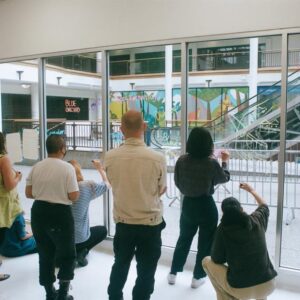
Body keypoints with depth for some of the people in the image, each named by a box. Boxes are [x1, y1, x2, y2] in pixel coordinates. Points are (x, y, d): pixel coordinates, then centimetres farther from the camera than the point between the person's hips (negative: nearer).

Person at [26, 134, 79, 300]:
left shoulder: (36, 167, 1)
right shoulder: (67, 168, -14)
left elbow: (28, 193, 5)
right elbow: (73, 196, -15)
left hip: (38, 212, 5)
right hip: (60, 214, -5)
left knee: (45, 254, 19)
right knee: (67, 254, 13)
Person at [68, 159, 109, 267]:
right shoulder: (88, 186, -14)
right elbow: (107, 184, 3)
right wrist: (100, 168, 20)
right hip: (79, 238, -3)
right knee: (103, 230, 25)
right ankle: (81, 252, 4)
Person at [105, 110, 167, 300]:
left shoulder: (110, 157, -12)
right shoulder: (157, 158, -18)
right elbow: (162, 190, -2)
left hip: (123, 222, 3)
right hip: (151, 223, -3)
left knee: (120, 265, 25)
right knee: (146, 271, 14)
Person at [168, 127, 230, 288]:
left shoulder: (182, 160, -10)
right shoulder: (211, 163, -18)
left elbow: (177, 182, 2)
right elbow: (225, 178, 1)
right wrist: (225, 161, 16)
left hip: (188, 204, 4)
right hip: (206, 205, -3)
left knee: (184, 239, 21)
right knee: (205, 242, 15)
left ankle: (173, 273, 30)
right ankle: (198, 277, 25)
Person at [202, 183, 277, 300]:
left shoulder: (223, 229, -12)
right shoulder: (256, 220, -2)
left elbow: (217, 260, -1)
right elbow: (264, 206, 22)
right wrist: (251, 190, 37)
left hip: (241, 289, -4)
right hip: (267, 286, 4)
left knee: (207, 261, 16)